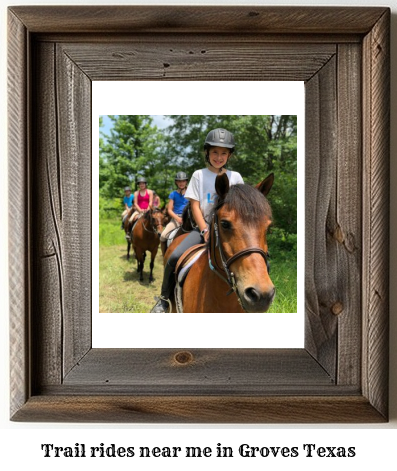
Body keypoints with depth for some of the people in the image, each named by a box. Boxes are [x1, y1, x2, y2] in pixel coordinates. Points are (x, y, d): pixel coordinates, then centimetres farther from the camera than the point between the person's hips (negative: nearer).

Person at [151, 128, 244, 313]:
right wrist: (205, 231, -13)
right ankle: (164, 299, -2)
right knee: (174, 257, -23)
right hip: (204, 226, -1)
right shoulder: (199, 175, 5)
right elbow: (195, 206, -1)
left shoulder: (236, 177, 8)